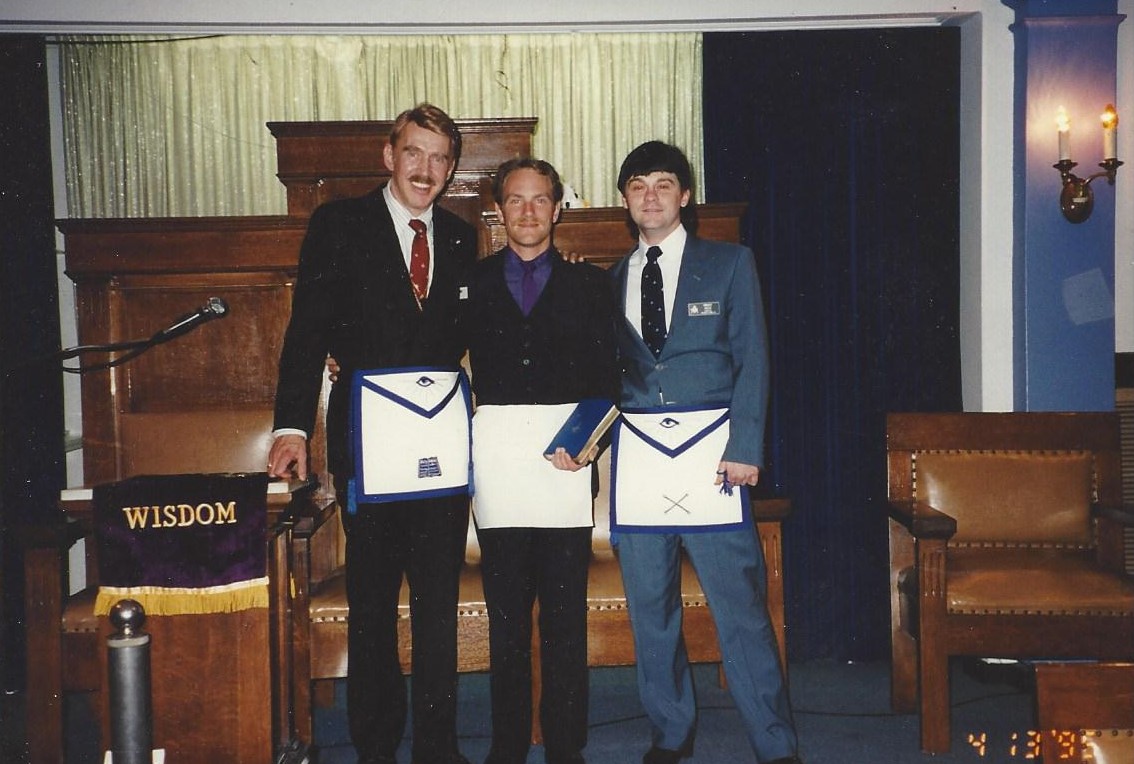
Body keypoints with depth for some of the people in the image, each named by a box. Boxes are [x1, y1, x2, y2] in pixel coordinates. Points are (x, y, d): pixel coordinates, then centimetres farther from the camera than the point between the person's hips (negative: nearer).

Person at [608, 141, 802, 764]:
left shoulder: (729, 263, 6)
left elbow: (752, 360, 0)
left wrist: (744, 448, -10)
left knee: (739, 602, -4)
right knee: (649, 605, 8)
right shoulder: (612, 279, 15)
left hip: (710, 454, -3)